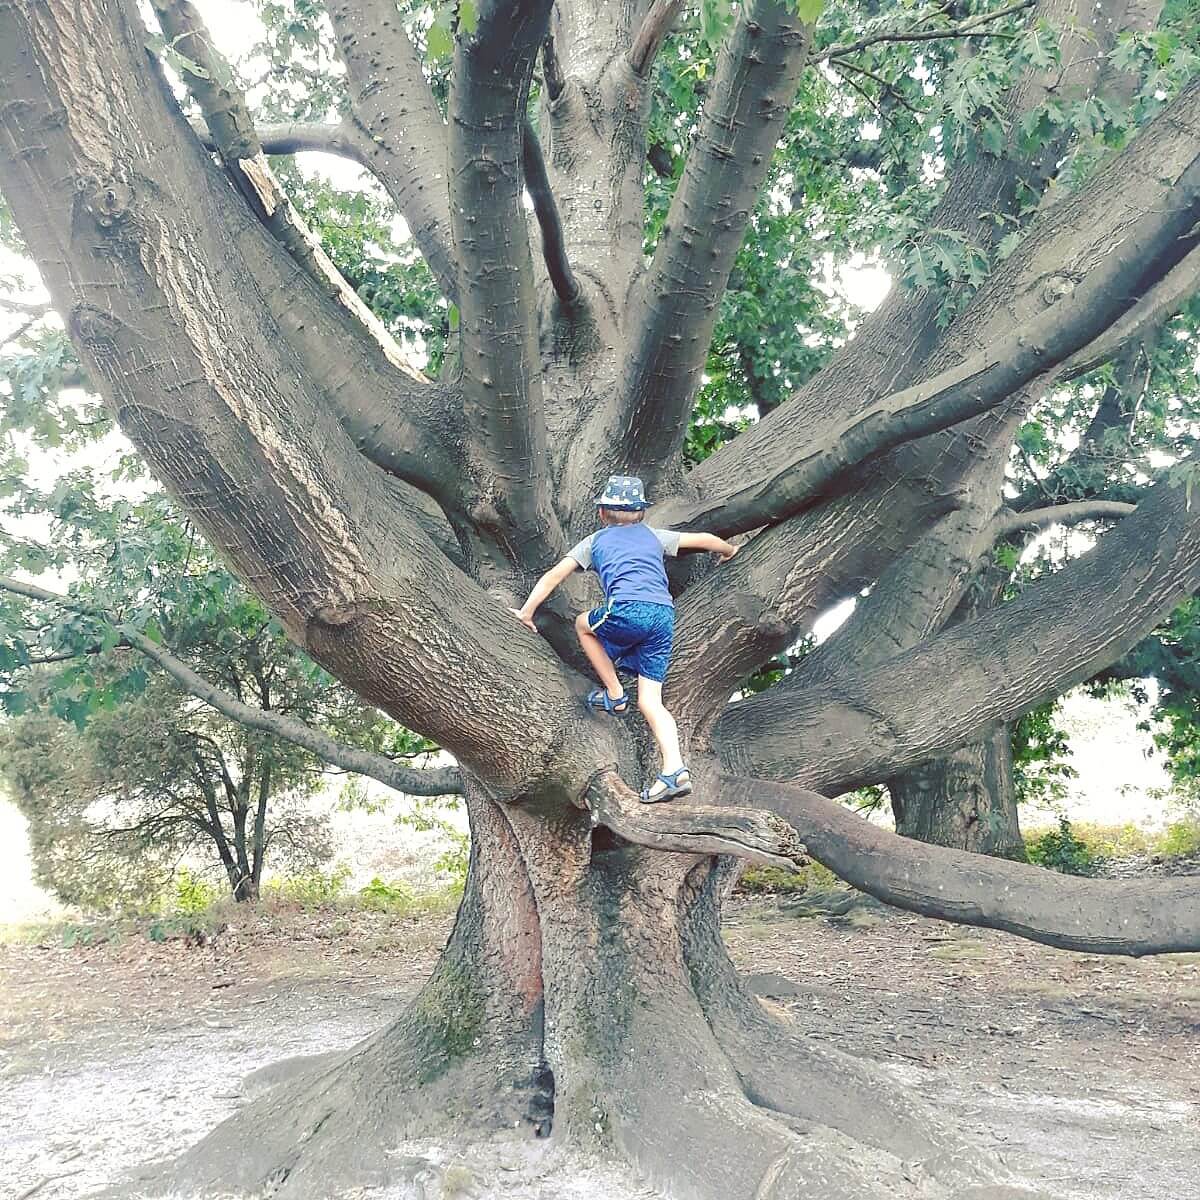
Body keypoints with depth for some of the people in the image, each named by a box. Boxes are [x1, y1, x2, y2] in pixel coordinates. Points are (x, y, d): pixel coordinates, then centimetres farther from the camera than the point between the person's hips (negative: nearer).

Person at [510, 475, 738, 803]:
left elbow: (554, 576, 17)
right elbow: (704, 539, 37)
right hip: (665, 616, 4)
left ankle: (614, 696, 22)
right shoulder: (654, 536, 30)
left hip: (629, 611, -4)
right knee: (650, 701, 6)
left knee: (584, 624, 28)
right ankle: (674, 771, -10)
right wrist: (729, 550, 56)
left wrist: (527, 611, 19)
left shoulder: (594, 541, 24)